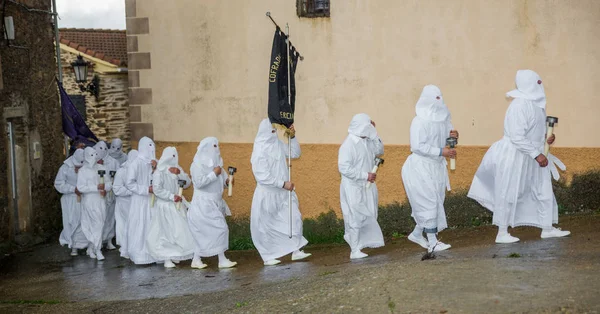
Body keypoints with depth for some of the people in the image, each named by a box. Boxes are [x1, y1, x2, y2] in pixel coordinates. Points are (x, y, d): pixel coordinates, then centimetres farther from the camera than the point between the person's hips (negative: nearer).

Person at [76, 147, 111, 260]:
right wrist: (96, 187, -19)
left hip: (101, 200, 4)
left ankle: (90, 248, 23)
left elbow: (109, 183, 9)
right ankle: (97, 250, -3)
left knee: (93, 225, 9)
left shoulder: (101, 168, 9)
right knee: (98, 224, -9)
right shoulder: (83, 171, -4)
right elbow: (81, 187, -12)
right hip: (89, 201, -4)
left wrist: (105, 188, -13)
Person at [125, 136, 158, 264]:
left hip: (153, 200, 5)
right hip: (140, 201, -5)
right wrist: (146, 189, -13)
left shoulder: (154, 162, 8)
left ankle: (151, 253, 9)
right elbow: (129, 183, -10)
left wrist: (155, 169, -8)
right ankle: (139, 255, 5)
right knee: (140, 226, -2)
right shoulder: (135, 163, -8)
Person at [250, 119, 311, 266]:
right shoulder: (260, 150, -18)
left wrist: (292, 137, -2)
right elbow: (263, 176, -23)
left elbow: (295, 153, 13)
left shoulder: (277, 144, 4)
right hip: (267, 193, -7)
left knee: (294, 218, 0)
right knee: (266, 225, 3)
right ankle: (268, 256, 14)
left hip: (282, 193, 7)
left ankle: (296, 251, 6)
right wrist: (283, 183, -22)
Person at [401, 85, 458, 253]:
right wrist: (441, 152, -27)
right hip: (421, 167, -8)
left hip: (436, 166, 8)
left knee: (435, 201, 14)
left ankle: (417, 233, 29)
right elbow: (418, 146, -24)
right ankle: (432, 242, 1)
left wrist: (452, 135, -9)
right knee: (429, 202, -5)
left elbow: (444, 134, 15)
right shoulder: (419, 121, -20)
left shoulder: (442, 117, 3)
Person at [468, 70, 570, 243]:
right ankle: (502, 233, 11)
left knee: (544, 191, 13)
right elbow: (517, 137, -27)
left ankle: (547, 229, 25)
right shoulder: (519, 105, -23)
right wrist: (537, 154, -25)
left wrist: (546, 137, 2)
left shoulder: (535, 103, 6)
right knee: (508, 194, 1)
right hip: (516, 156, -9)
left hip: (532, 156, 9)